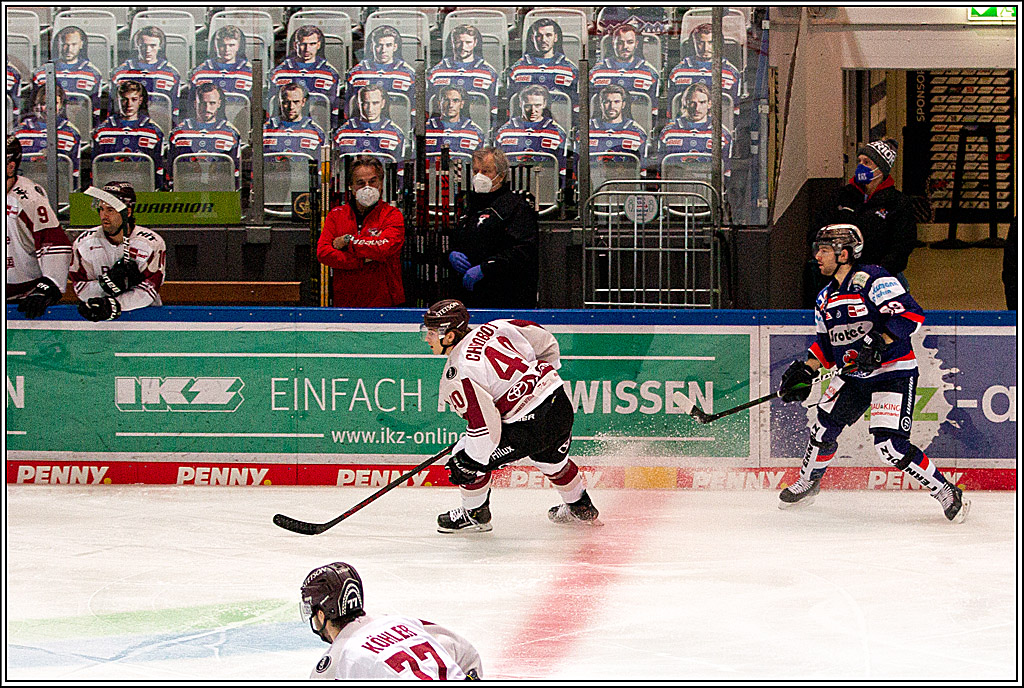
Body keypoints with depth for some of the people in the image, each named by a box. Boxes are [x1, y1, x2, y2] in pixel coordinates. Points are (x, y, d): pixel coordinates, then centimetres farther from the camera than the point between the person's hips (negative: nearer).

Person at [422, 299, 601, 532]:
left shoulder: (457, 376, -15)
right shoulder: (491, 329, 5)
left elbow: (485, 425, -20)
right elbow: (545, 341, 15)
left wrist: (470, 462, -8)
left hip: (529, 426, -8)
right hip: (561, 406, 8)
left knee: (466, 458, 9)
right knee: (551, 459, 36)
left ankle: (475, 515, 27)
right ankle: (581, 510, 56)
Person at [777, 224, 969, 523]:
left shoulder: (872, 279, -18)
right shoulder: (826, 298, 10)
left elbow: (911, 313, -24)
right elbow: (826, 343, 20)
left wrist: (880, 344, -31)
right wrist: (805, 372, 6)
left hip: (894, 372, -8)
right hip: (853, 375, 8)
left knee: (890, 446, -17)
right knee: (824, 428, 7)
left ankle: (949, 495, -6)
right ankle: (807, 484, 33)